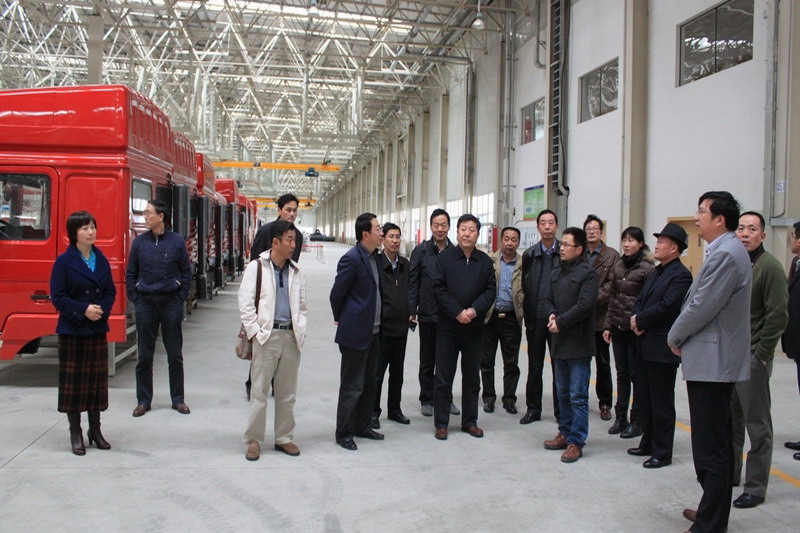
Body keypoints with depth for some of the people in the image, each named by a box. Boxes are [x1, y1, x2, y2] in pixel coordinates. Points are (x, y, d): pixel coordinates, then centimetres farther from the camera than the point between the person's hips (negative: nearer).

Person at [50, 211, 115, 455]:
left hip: (98, 328, 4)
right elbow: (57, 296, -10)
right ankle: (75, 432, 13)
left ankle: (95, 430, 20)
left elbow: (111, 291, 8)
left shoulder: (102, 260, 7)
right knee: (73, 380, 2)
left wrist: (102, 309, -11)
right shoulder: (64, 261, -6)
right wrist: (83, 310, -19)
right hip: (72, 329, -4)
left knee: (97, 378, 8)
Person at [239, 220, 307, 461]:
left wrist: (301, 331, 7)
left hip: (291, 337, 4)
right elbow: (245, 302, -6)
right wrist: (254, 331, -10)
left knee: (287, 392, 11)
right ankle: (253, 440, 13)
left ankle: (284, 438, 23)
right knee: (259, 391, 1)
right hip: (267, 335, -4)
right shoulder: (257, 267, -3)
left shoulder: (296, 272, 11)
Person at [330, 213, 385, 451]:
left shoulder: (373, 257, 8)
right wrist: (341, 319, 2)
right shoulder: (352, 259, -18)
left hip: (372, 332, 9)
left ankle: (363, 426, 31)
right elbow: (336, 294, -11)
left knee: (369, 384, 17)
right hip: (355, 333, -9)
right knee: (352, 387, 1)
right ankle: (344, 433, 14)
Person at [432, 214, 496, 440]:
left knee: (472, 377, 12)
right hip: (447, 327, -3)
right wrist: (458, 313, -16)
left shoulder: (485, 261, 5)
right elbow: (439, 289, -8)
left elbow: (490, 290, 1)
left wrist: (474, 310, -15)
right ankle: (441, 423, 13)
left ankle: (470, 421, 24)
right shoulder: (444, 258, -3)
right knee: (443, 377, 4)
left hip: (474, 327, 3)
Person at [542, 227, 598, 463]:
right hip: (560, 341, 8)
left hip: (579, 343, -8)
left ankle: (576, 442, 4)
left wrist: (560, 322, -15)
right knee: (563, 393, 16)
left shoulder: (587, 273, -10)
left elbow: (584, 306, -18)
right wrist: (552, 315, -6)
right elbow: (548, 300, 14)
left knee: (578, 396, -2)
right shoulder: (556, 272, 13)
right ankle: (565, 434, 28)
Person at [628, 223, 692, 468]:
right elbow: (640, 301, 14)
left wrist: (640, 320, -12)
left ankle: (662, 452, 11)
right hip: (645, 346, 9)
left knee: (661, 402, 1)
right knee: (644, 398, 16)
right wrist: (636, 319, -6)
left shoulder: (681, 275, -13)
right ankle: (648, 443, 29)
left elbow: (666, 306, -22)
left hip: (662, 348, -9)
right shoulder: (655, 273, 16)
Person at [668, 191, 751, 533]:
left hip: (711, 362, -11)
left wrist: (675, 336, -4)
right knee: (718, 444, 19)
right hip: (717, 360, 11)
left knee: (711, 448, -5)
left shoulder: (725, 254, -18)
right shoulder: (727, 251, 15)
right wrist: (681, 336, 10)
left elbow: (702, 307, -20)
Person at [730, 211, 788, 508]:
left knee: (757, 425, 3)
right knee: (730, 419, 16)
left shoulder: (769, 266, -9)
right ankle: (730, 474, 30)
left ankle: (755, 487, 12)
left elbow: (778, 315, -13)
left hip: (752, 357, -7)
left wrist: (761, 355, -15)